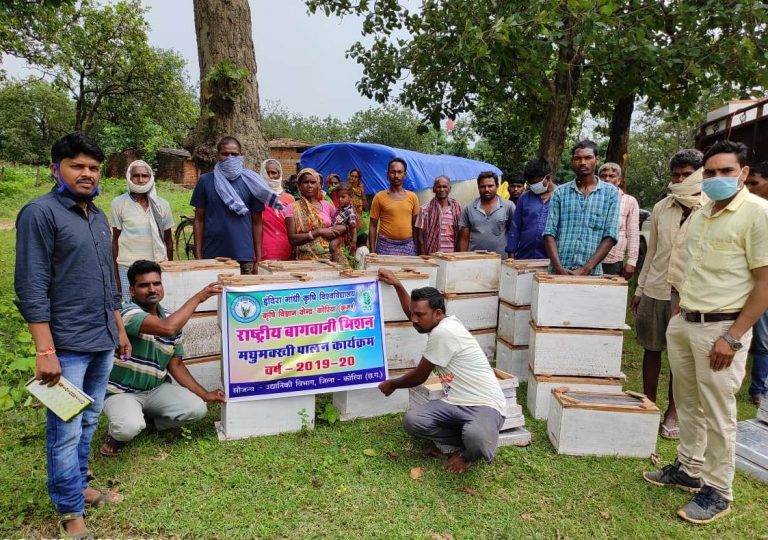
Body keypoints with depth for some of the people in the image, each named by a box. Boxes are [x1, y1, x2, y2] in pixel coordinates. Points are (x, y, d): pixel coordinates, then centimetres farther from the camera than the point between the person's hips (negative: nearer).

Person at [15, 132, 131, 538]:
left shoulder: (98, 217, 13)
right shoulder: (40, 212, -10)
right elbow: (31, 288, -15)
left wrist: (119, 330, 20)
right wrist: (45, 351, -19)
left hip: (101, 342, 7)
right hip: (66, 345, -7)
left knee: (88, 424, 18)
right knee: (66, 432, 2)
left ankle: (79, 487, 34)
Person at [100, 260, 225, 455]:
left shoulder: (172, 319, 1)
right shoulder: (128, 312, -21)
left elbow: (176, 365, 6)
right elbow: (167, 328, -40)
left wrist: (204, 394, -3)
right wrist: (198, 297, -29)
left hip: (156, 389, 6)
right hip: (121, 392, -5)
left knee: (197, 408, -16)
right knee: (130, 427, -34)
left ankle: (151, 419, 14)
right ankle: (117, 433, 5)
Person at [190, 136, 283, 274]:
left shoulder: (250, 182, 4)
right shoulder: (205, 181, 4)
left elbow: (256, 222, 6)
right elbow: (199, 220, 7)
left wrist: (258, 258, 2)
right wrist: (198, 255, 1)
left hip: (244, 257, 0)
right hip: (212, 255, 0)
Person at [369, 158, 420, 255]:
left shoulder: (412, 197, 6)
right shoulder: (380, 197, 1)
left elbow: (415, 225, 10)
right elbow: (373, 225, 2)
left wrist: (416, 247, 6)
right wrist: (372, 251, -4)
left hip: (408, 246, 2)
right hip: (385, 246, -2)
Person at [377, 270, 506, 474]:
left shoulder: (443, 332, -19)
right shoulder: (443, 322, 10)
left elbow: (419, 377, -8)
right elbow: (412, 312, 35)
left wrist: (392, 384, 10)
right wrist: (397, 285, 32)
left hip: (485, 404, -8)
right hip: (456, 403, 8)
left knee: (475, 437, -42)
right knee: (411, 421, -18)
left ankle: (469, 454, -5)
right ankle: (460, 442, 4)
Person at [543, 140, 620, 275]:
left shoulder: (610, 193, 3)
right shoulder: (560, 193, 5)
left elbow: (610, 237, -3)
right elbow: (550, 233, 0)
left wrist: (585, 270, -12)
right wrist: (559, 269, -12)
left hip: (591, 274, -1)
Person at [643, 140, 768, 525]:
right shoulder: (701, 212, 11)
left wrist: (733, 336, -17)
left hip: (721, 327, -7)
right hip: (683, 323, 7)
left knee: (717, 414, 4)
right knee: (688, 404, 17)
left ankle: (718, 491, 20)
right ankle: (689, 469, 33)